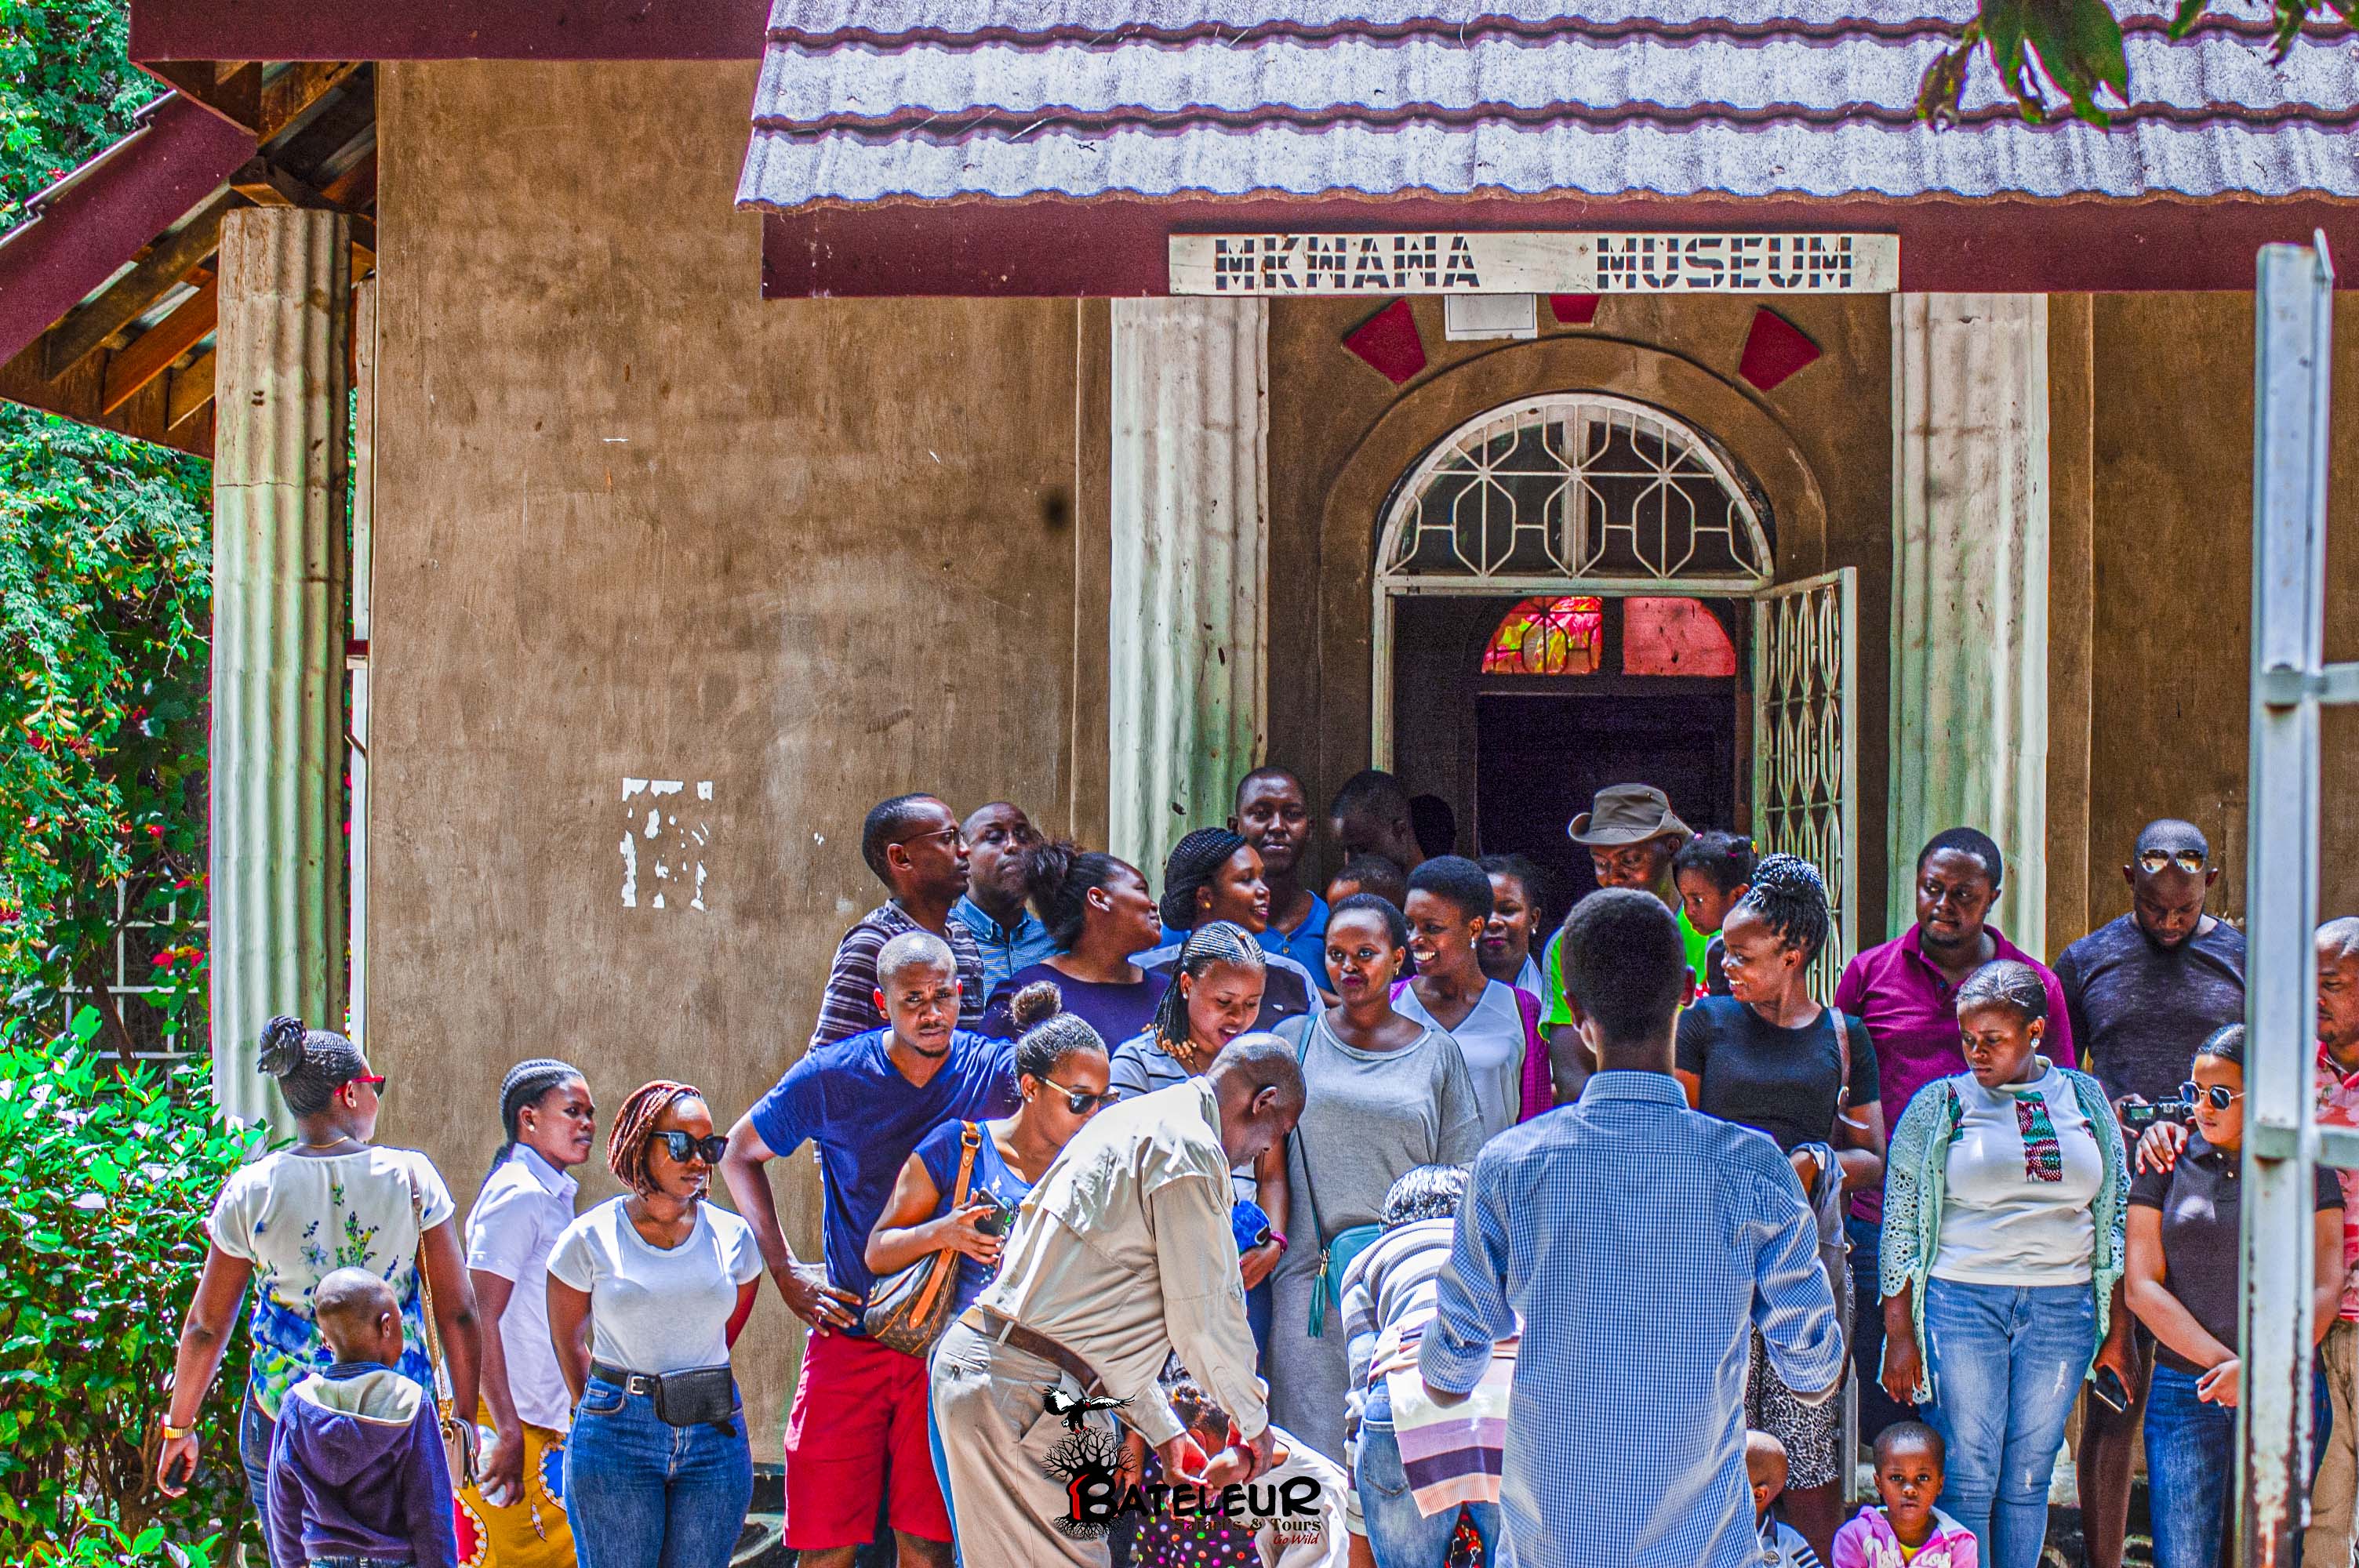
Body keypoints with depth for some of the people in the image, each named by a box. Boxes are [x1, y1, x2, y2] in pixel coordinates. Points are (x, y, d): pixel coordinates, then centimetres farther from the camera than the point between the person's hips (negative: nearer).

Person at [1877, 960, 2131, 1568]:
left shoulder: (2086, 1101, 10)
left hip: (2063, 1308, 2)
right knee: (1966, 1478, -6)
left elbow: (2115, 1218, 14)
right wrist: (1899, 1335, -4)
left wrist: (2119, 1330, 9)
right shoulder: (1939, 1105, 3)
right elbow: (1898, 1222, 3)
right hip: (1960, 1298, -2)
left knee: (2027, 1480, 4)